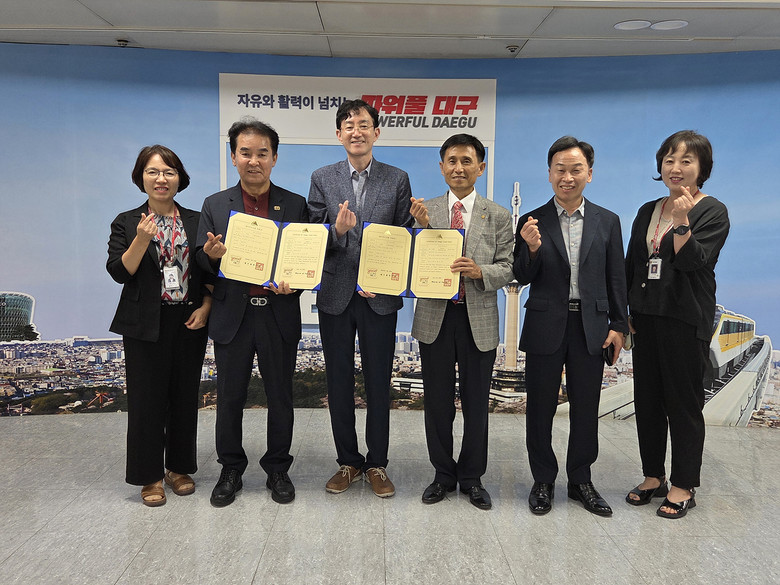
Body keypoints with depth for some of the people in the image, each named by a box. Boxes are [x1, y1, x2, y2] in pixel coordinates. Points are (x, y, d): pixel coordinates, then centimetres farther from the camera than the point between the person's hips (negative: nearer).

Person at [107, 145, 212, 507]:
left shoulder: (197, 222, 7)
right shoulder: (126, 223, 3)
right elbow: (119, 272, -7)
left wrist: (205, 307, -5)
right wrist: (142, 239, -21)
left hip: (190, 322, 2)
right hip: (146, 324, -2)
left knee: (185, 396, 9)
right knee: (147, 398, 3)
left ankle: (179, 468, 25)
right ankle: (150, 476, 17)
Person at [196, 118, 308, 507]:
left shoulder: (295, 205, 3)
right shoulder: (215, 205, 6)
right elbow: (201, 260, 3)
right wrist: (211, 254, -20)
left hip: (279, 315, 0)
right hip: (233, 315, 1)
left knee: (280, 396, 10)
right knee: (229, 398, 11)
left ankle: (278, 470, 28)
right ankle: (231, 470, 29)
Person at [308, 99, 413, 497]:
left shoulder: (397, 180, 3)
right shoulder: (322, 179, 5)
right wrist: (337, 230, -20)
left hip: (379, 297, -1)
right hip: (335, 296, 1)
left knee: (378, 382, 6)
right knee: (339, 382, 9)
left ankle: (377, 464, 21)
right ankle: (347, 462, 24)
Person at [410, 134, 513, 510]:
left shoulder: (497, 216, 3)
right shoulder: (424, 211, 4)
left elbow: (507, 268, -1)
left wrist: (480, 271, -21)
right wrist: (422, 226, -15)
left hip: (479, 320, 0)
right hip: (435, 318, 1)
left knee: (476, 405, 10)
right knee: (437, 403, 11)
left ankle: (472, 477, 28)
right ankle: (444, 474, 29)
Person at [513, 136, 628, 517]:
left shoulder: (607, 221, 5)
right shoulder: (533, 222, -1)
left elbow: (616, 278, 7)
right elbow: (522, 278, -2)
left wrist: (618, 325, 2)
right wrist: (532, 249, -21)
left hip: (591, 327, 2)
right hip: (546, 327, -1)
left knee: (586, 409, 11)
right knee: (540, 408, 8)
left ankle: (580, 481, 29)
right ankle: (543, 481, 25)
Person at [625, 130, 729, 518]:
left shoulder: (712, 212, -4)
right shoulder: (647, 212, 12)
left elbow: (693, 261, -16)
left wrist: (682, 221, -27)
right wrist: (623, 313, 8)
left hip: (686, 319, -6)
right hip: (646, 317, 6)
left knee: (683, 403, 2)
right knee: (647, 400, 11)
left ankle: (683, 487, 16)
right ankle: (653, 477, 26)